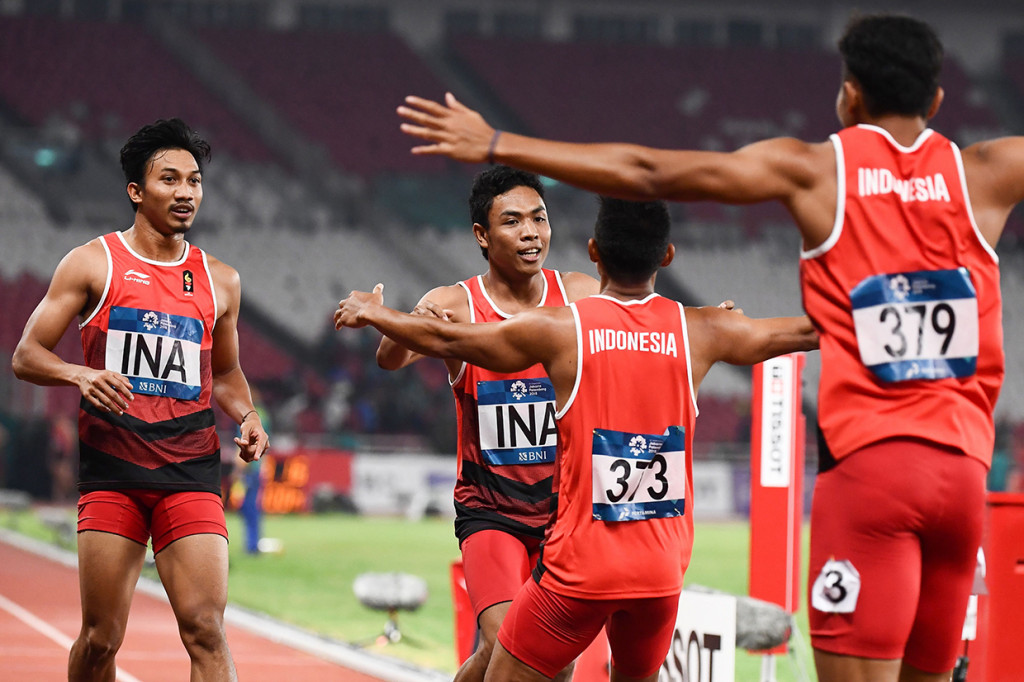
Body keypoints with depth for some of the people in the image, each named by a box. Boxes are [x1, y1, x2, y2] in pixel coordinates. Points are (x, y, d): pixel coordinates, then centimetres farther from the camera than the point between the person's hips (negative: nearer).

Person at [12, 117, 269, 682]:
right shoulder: (92, 264, 3)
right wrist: (81, 375, -18)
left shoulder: (220, 281, 13)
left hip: (191, 471, 2)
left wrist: (247, 417, 7)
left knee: (205, 630, -12)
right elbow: (26, 356, 2)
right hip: (111, 470, -2)